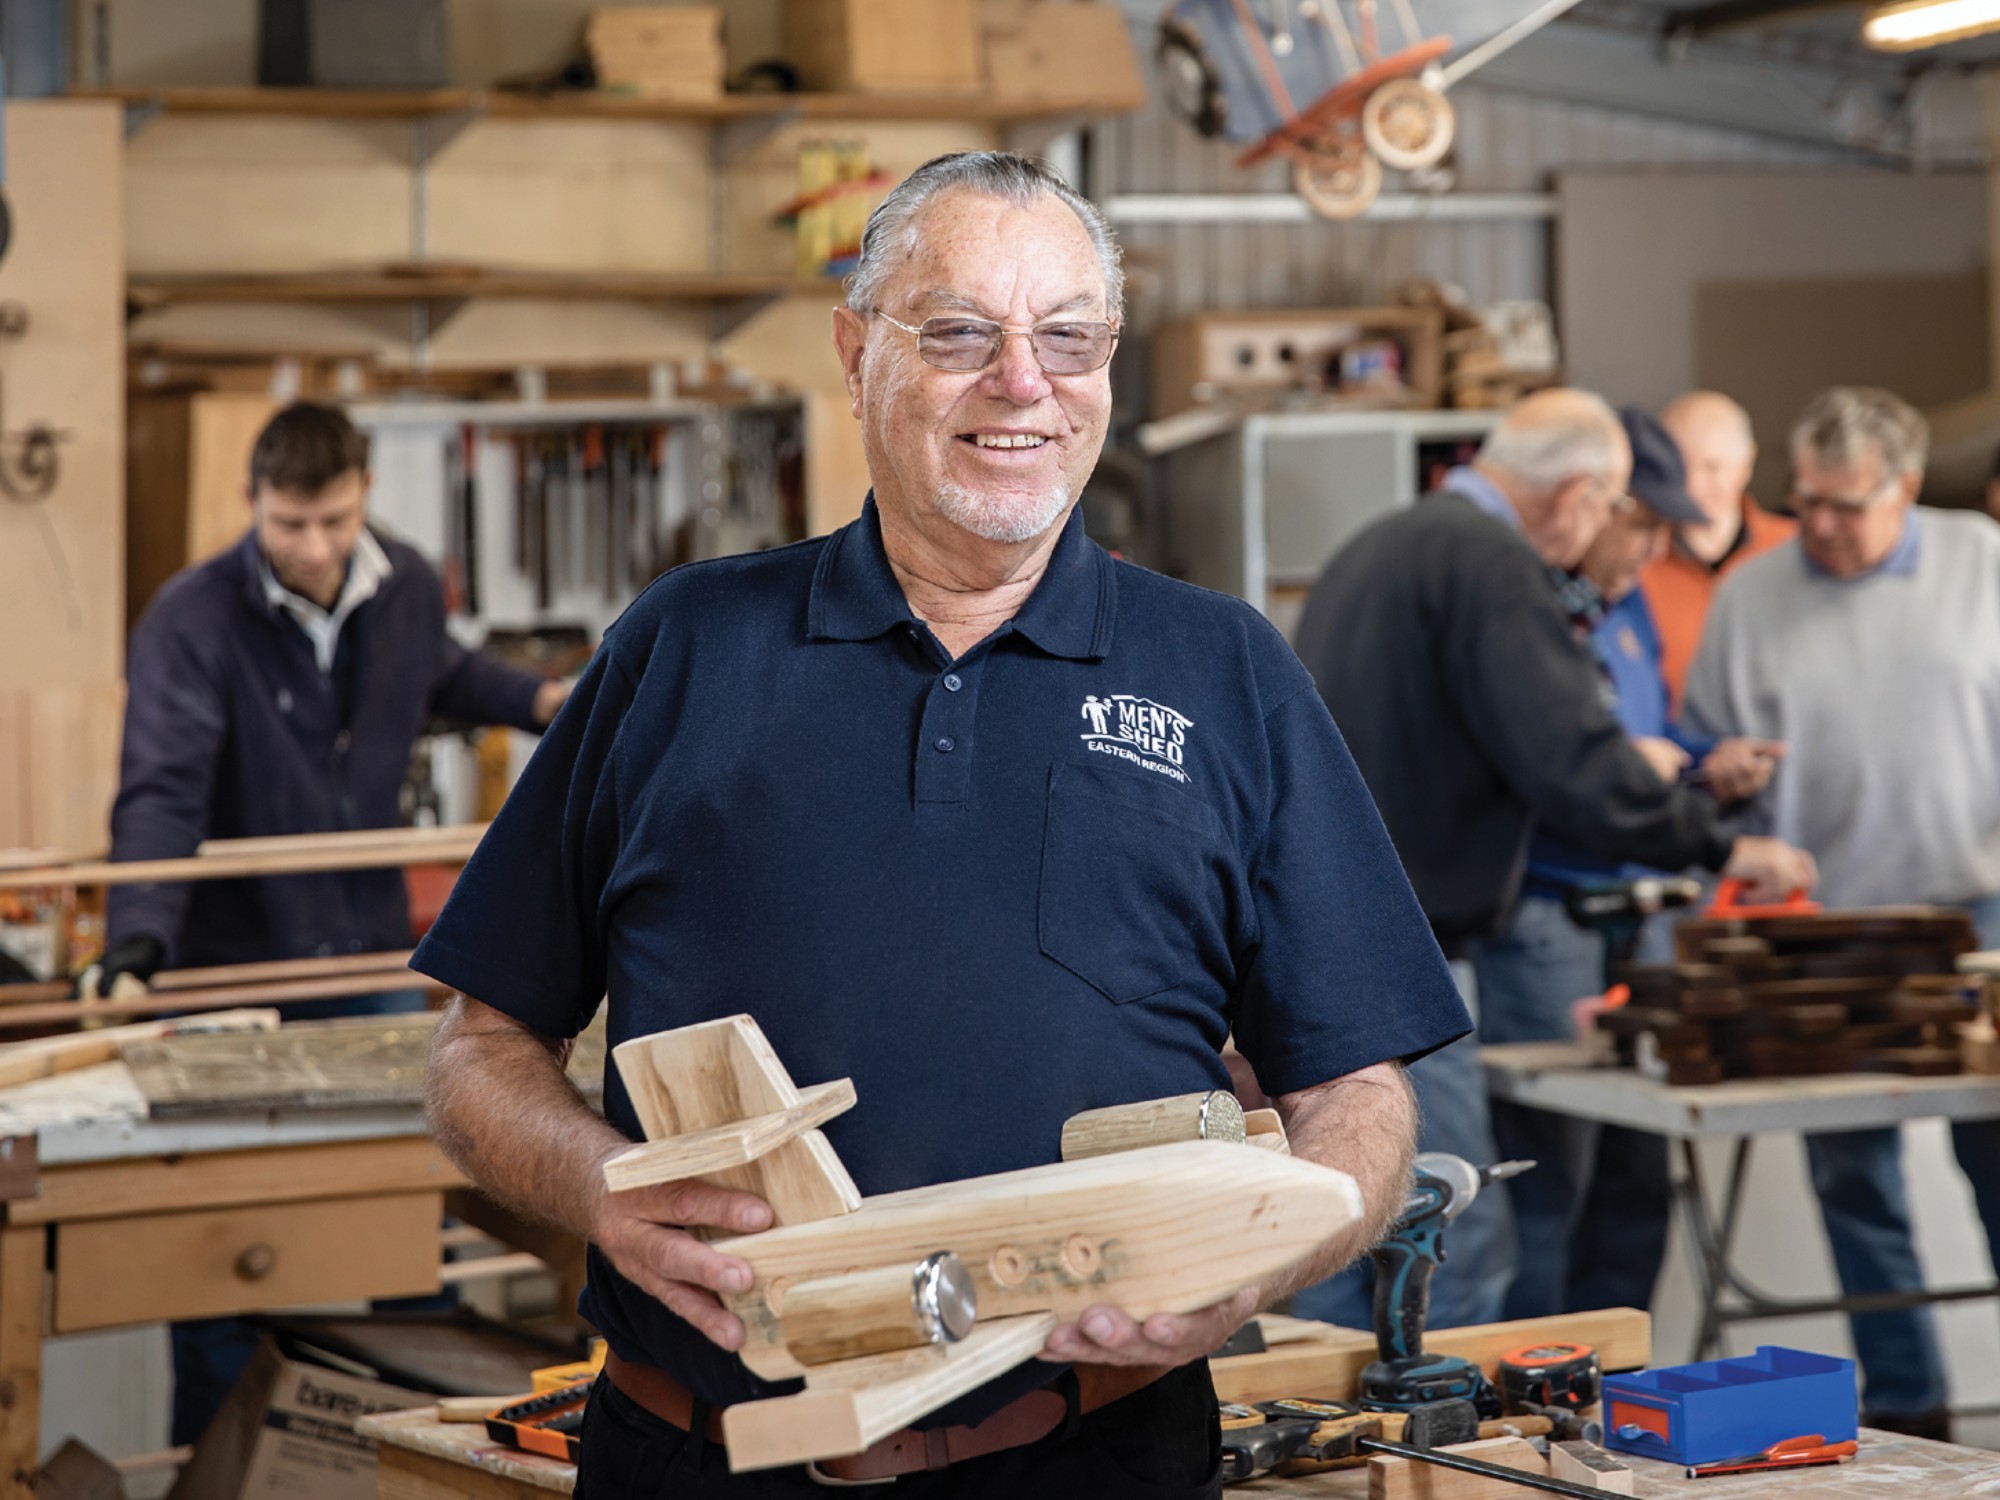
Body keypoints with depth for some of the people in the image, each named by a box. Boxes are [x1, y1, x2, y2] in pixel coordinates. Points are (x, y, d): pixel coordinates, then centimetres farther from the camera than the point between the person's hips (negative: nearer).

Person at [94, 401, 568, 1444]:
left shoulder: (407, 587, 0)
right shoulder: (192, 619, -18)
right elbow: (161, 795, -28)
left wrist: (540, 701, 10)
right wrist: (136, 945, -40)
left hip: (370, 953, 4)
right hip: (231, 965, -4)